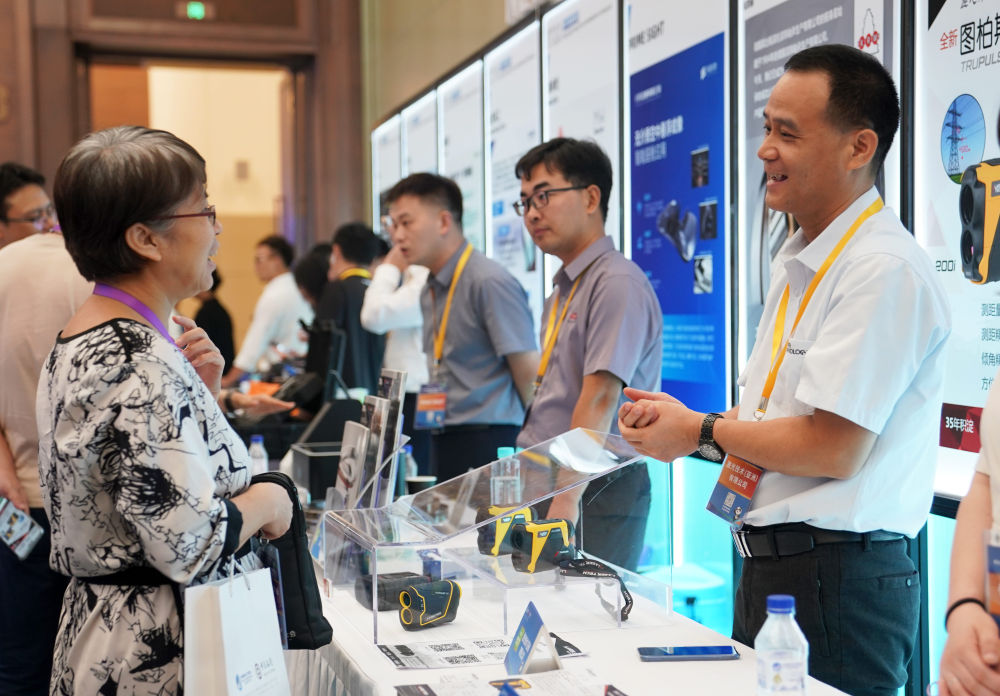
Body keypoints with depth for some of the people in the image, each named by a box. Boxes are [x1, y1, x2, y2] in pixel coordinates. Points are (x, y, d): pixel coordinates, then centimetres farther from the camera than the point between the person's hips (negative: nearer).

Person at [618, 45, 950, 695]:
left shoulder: (885, 271, -18)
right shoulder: (798, 264, 13)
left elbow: (832, 448, -22)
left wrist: (701, 432, -9)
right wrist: (678, 417, 1)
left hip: (836, 584, -9)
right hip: (770, 566, 9)